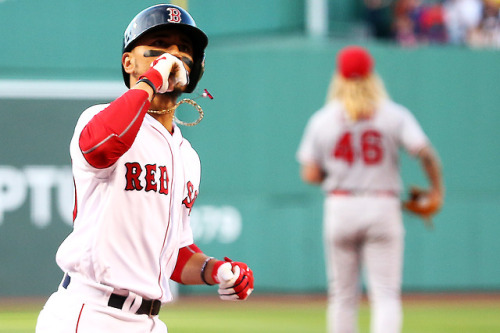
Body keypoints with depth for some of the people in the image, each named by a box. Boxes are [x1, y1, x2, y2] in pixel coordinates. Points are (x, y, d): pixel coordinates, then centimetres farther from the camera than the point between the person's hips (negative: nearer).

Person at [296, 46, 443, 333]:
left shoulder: (322, 119, 3)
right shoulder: (394, 115, 0)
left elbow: (310, 175, 0)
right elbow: (425, 152, -13)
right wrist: (437, 188, 0)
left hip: (340, 206, 1)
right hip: (383, 207, -1)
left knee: (343, 295, 11)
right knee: (386, 293, -3)